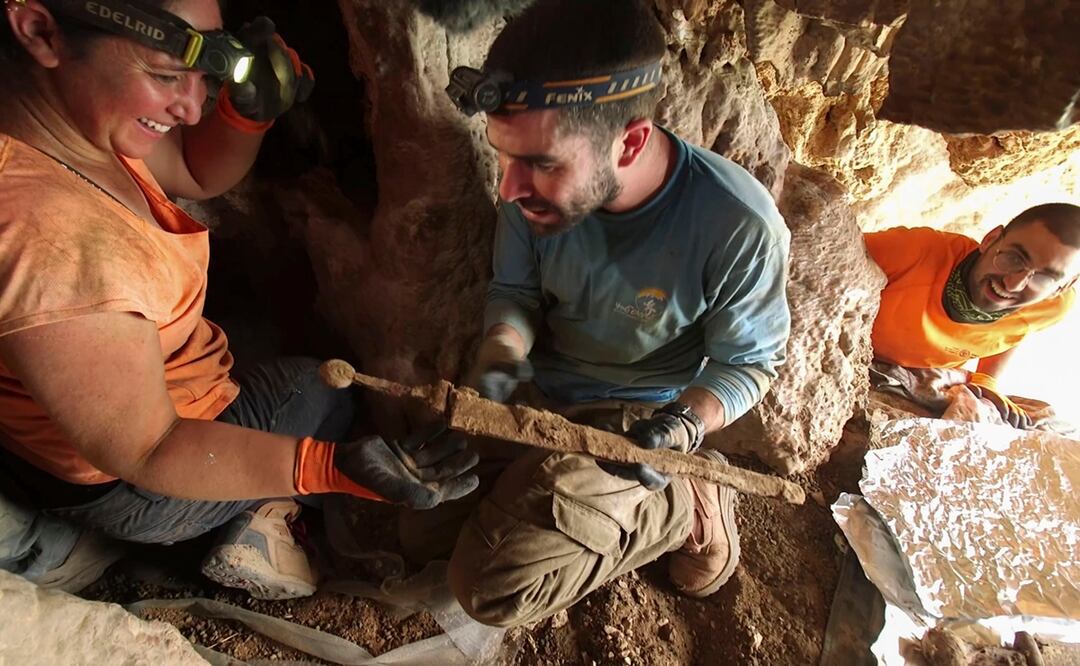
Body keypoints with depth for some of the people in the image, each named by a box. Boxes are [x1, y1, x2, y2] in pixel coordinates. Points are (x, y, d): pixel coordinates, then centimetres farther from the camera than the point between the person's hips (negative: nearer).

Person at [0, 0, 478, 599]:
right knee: (335, 385, 11)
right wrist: (333, 467, -41)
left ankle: (262, 517, 20)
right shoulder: (51, 242, -40)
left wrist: (248, 109, -20)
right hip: (131, 487, -8)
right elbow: (146, 455, -30)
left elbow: (197, 174, 1)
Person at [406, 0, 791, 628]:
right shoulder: (538, 188, -18)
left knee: (491, 584, -15)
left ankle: (685, 504, 3)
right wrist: (501, 355, -22)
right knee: (421, 534, 8)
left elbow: (749, 361, -12)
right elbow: (514, 292, -2)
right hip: (540, 391, 5)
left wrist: (685, 424, -30)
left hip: (636, 418, -4)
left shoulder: (740, 227, -29)